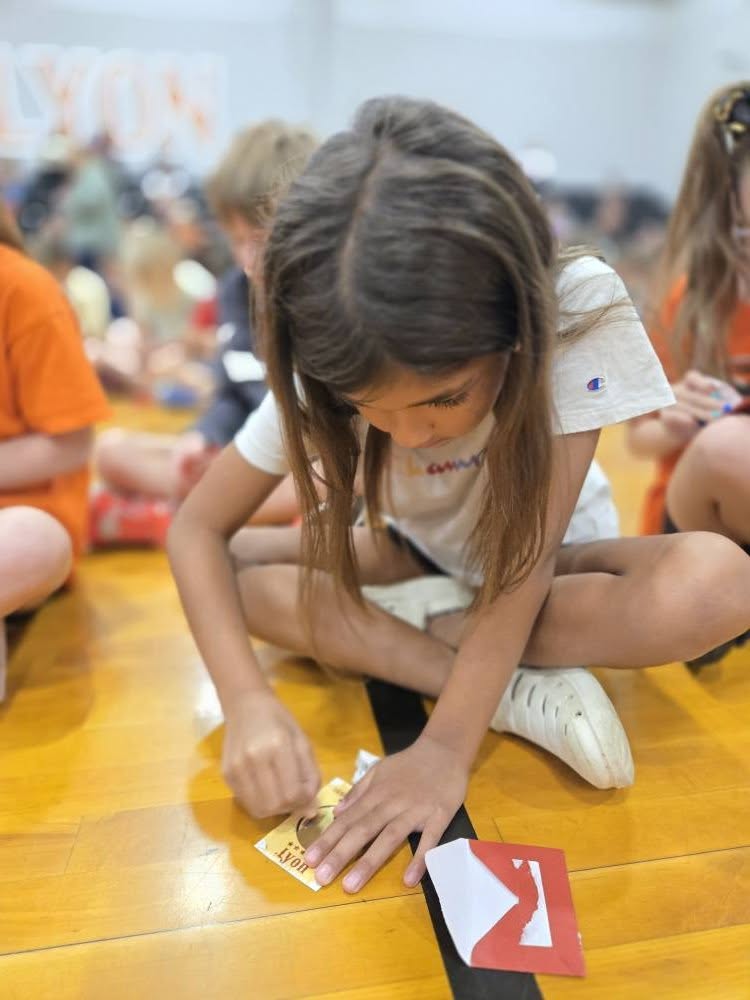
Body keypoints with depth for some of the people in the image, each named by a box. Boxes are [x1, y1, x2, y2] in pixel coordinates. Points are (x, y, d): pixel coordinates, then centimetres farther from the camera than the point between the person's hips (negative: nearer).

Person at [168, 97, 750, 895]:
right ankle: (521, 693, -22)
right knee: (230, 570, -22)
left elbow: (529, 550, -29)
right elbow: (197, 529, -21)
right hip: (418, 559, 2)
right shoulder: (338, 364, -24)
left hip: (552, 562, -1)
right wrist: (247, 701, -35)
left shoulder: (579, 310, -30)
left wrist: (447, 747, -35)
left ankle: (415, 623, -17)